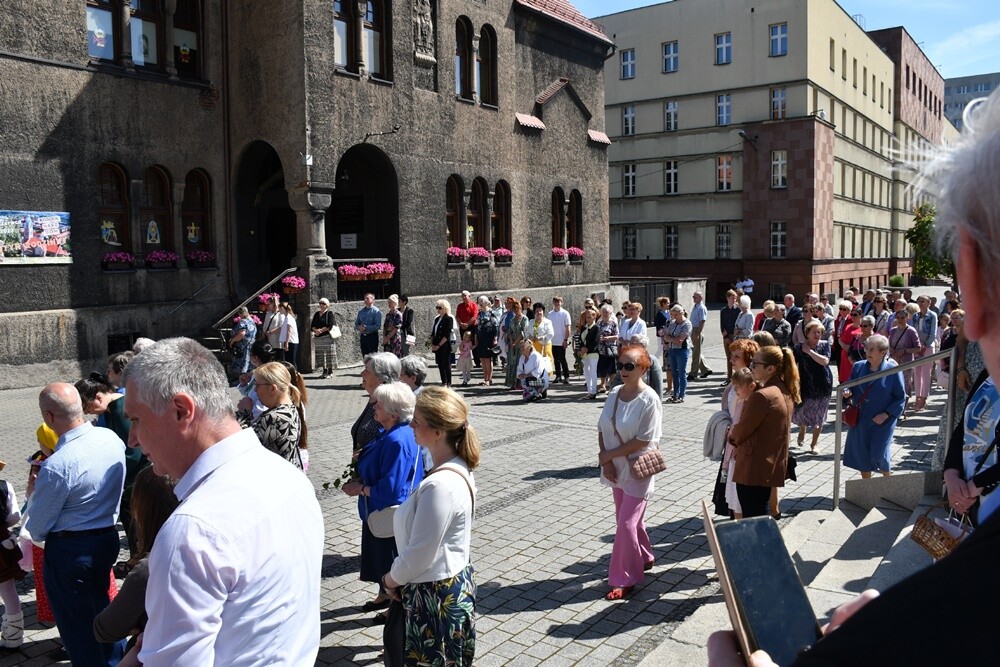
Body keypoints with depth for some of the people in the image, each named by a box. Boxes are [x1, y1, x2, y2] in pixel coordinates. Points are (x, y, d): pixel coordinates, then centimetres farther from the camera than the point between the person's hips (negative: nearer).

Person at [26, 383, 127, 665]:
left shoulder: (57, 465, -28)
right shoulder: (112, 438, -9)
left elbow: (37, 528, -14)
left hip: (70, 550, -7)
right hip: (108, 538, 7)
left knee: (76, 624, 13)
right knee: (100, 605, 28)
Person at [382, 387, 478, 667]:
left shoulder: (441, 485, -30)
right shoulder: (458, 468, 1)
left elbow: (419, 554, -22)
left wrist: (392, 578, -4)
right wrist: (399, 576, 8)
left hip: (436, 596, -9)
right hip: (455, 583, 9)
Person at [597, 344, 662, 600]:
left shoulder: (649, 400, -18)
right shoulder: (614, 393, 1)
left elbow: (643, 441, -20)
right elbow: (602, 429, 4)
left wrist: (609, 454, -15)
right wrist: (606, 461, -8)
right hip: (616, 469, 6)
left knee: (626, 523, -5)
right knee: (629, 519, 19)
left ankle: (625, 579, 8)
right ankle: (644, 558, 41)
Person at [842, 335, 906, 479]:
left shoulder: (893, 370, -11)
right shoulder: (858, 367, 0)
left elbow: (901, 398, -7)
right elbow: (851, 386, 12)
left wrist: (886, 414, -17)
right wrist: (847, 392, -11)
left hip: (882, 422, -4)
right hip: (860, 419, 4)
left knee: (878, 455, -4)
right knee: (861, 453, 11)